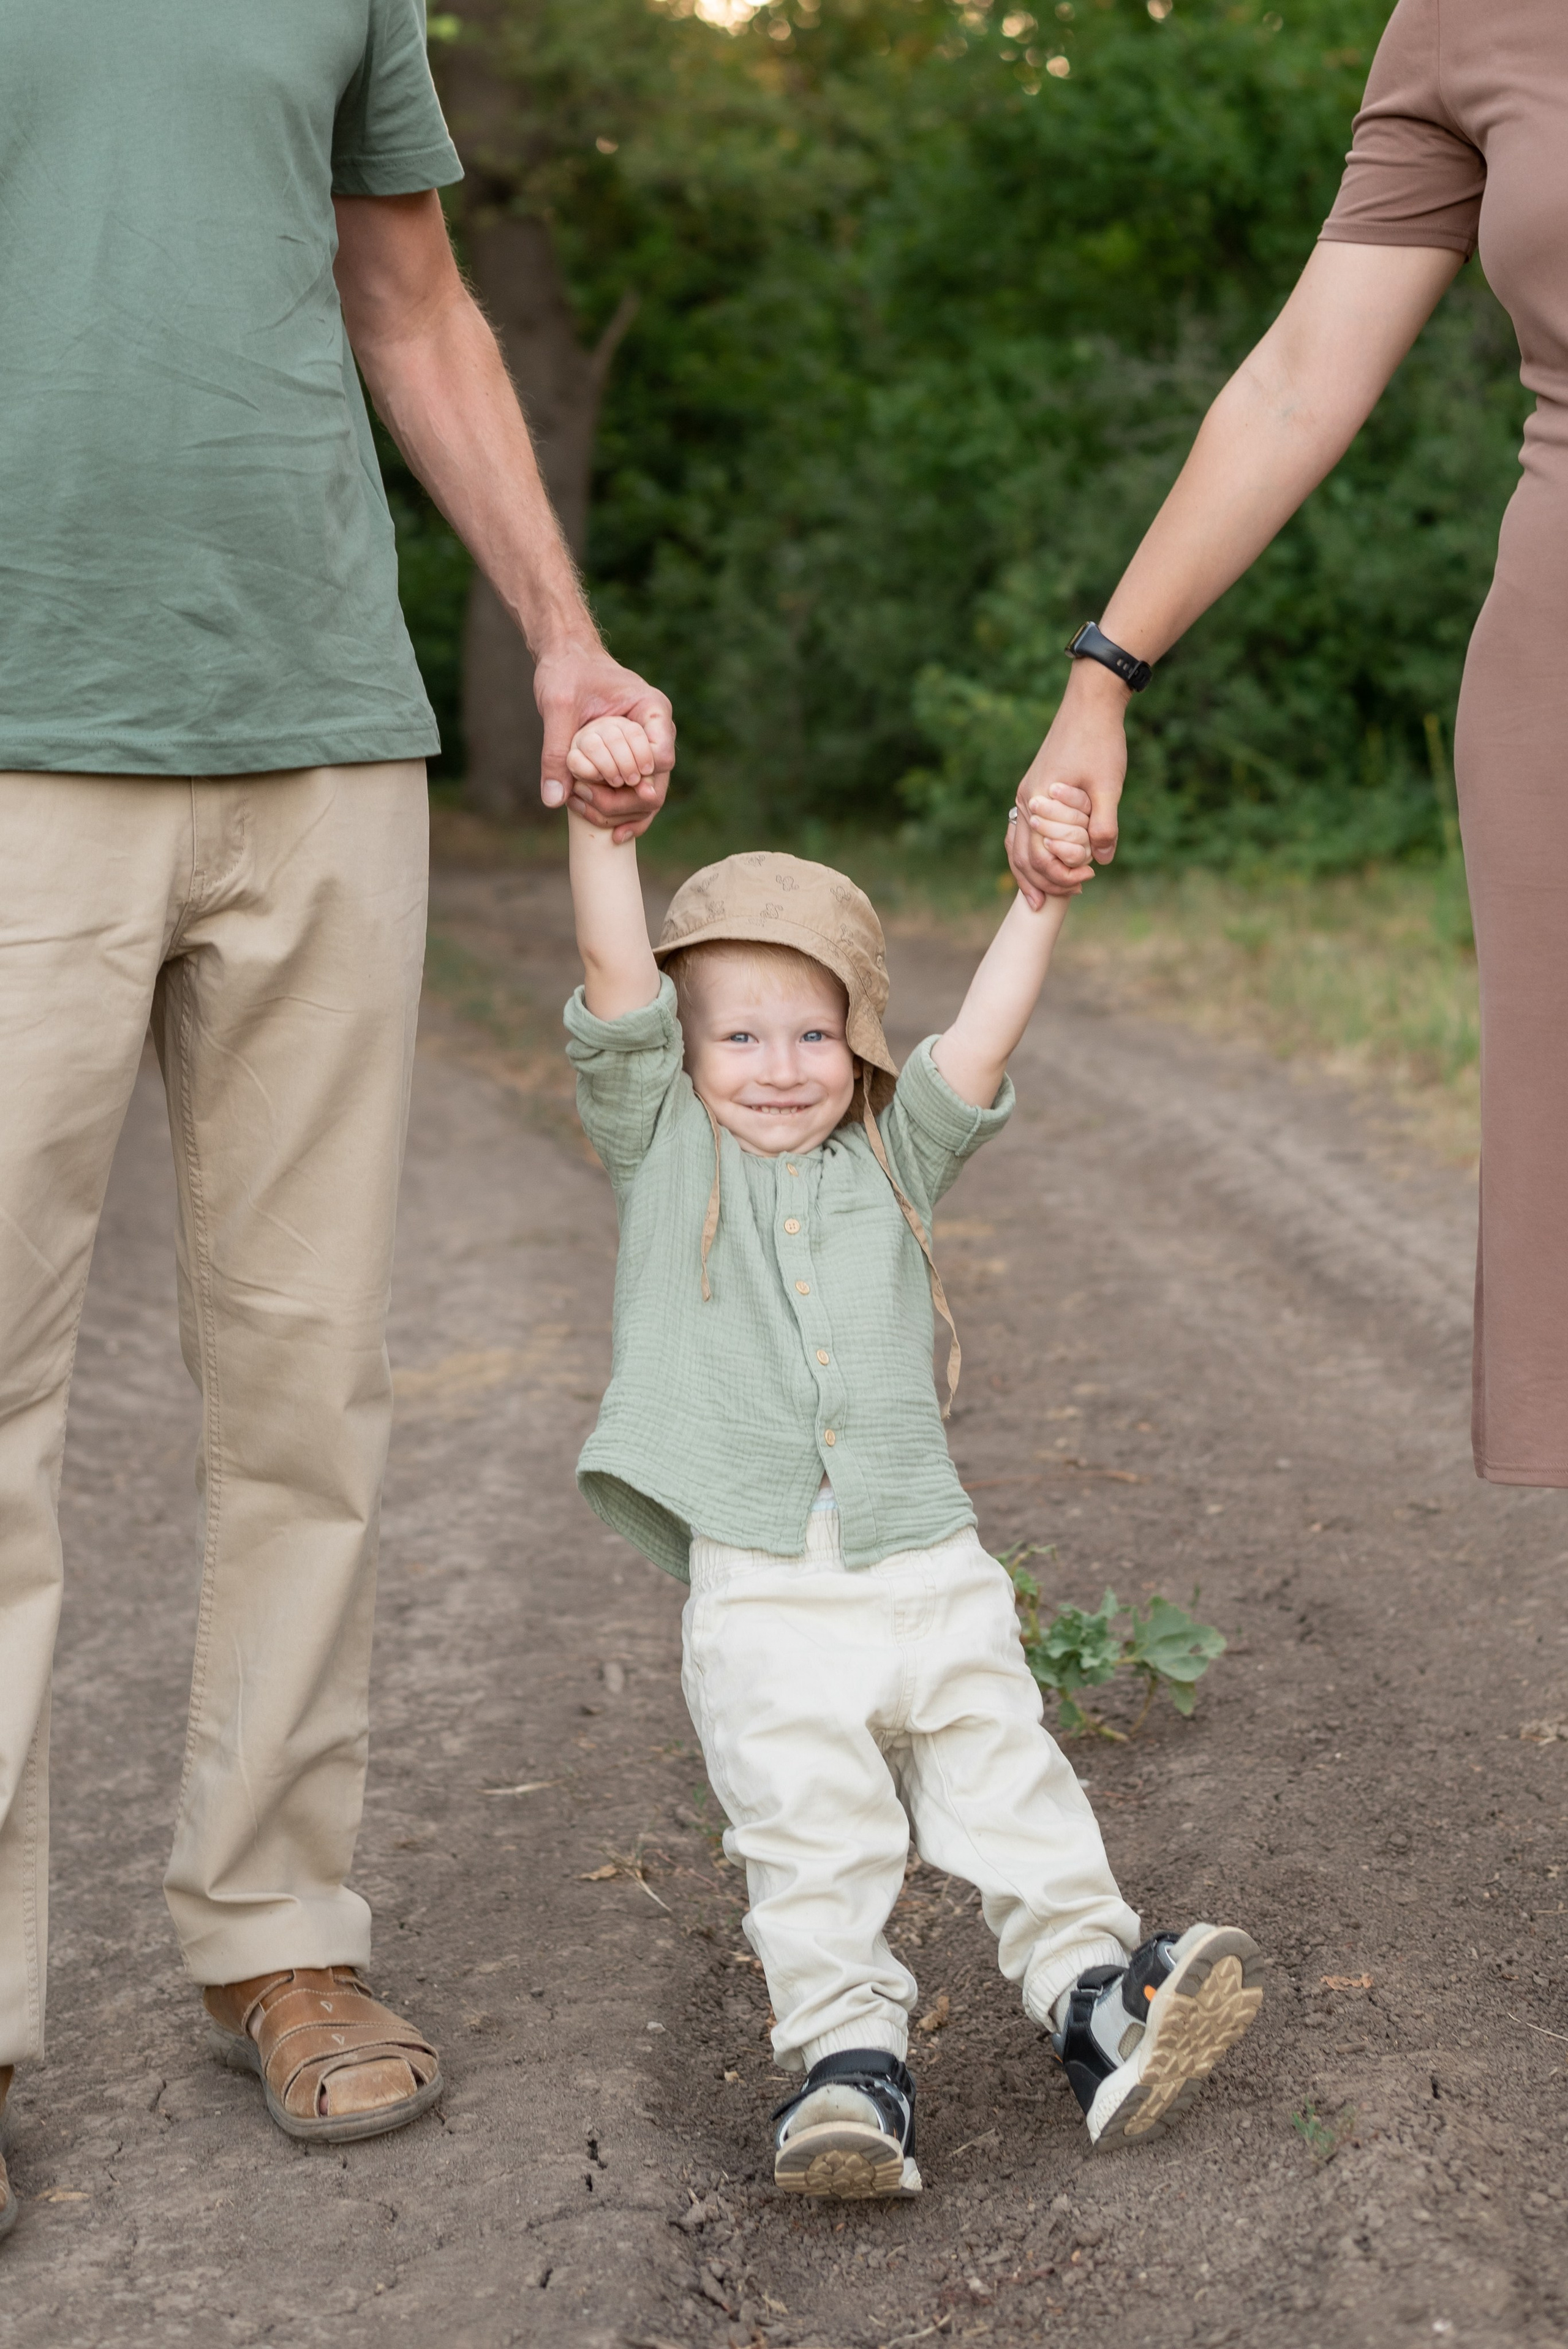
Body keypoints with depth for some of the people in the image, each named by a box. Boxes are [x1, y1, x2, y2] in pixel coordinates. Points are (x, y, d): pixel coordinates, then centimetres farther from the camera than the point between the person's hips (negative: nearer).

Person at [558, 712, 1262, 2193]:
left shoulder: (894, 1158, 15)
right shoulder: (664, 1153, 9)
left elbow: (985, 1036, 3)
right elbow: (616, 978, -4)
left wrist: (1043, 899, -9)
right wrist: (603, 822, -16)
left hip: (929, 1567, 2)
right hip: (758, 1588, -2)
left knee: (1010, 1788, 2)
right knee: (809, 1836, -8)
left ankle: (1094, 1994, 5)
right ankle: (847, 2052, -6)